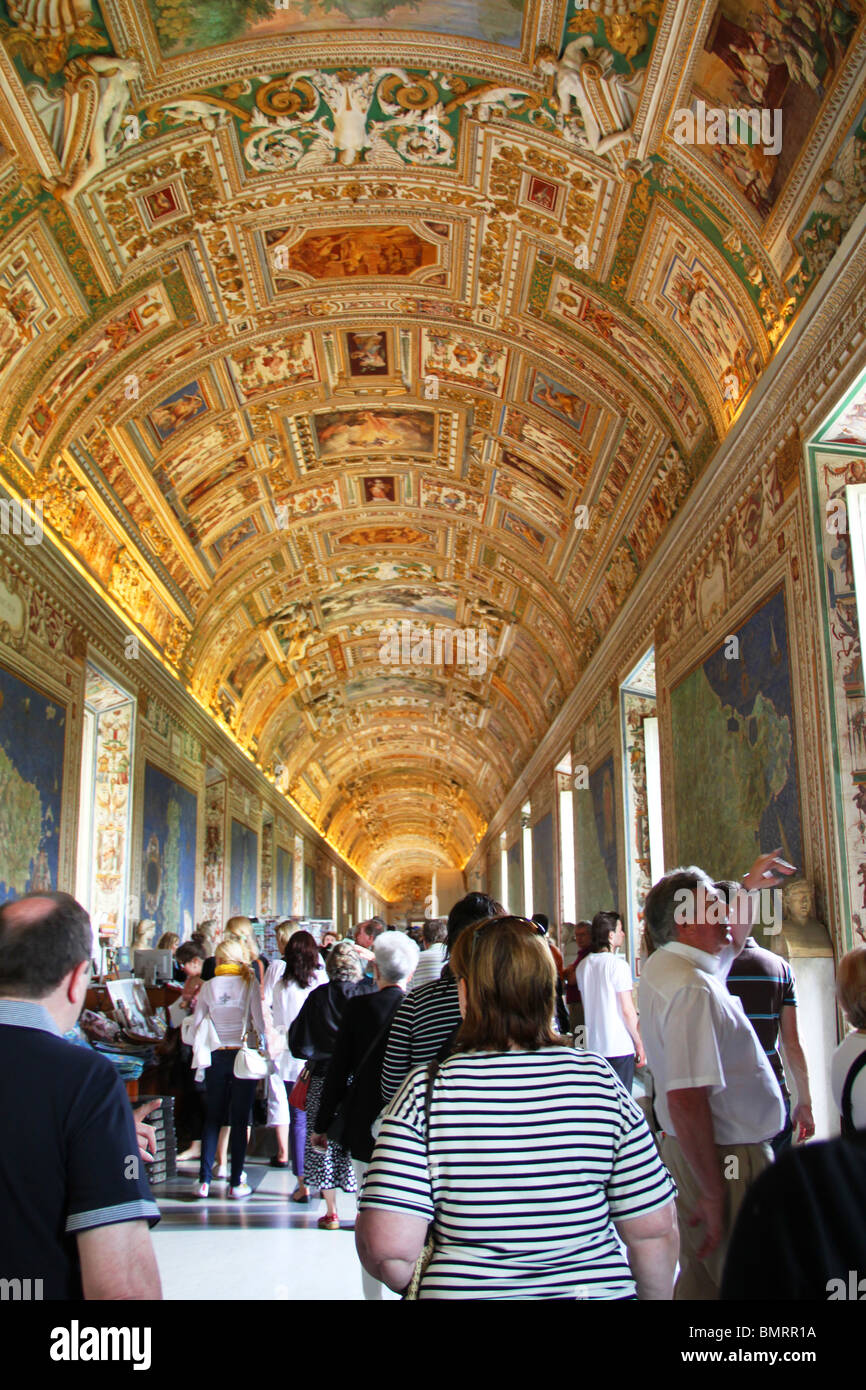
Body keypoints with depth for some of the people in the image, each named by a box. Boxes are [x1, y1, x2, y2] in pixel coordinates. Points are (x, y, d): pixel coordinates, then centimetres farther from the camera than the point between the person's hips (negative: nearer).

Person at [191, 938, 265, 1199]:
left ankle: (204, 1180, 10)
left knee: (212, 1118, 11)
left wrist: (200, 1055, 16)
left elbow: (196, 1024, 5)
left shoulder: (208, 986, 1)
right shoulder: (249, 983, -6)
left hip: (215, 1056, 2)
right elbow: (259, 1021, -11)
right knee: (240, 1119, 4)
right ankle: (236, 1182, 6)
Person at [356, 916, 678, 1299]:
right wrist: (654, 1295, 10)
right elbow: (655, 1230, -8)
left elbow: (387, 1246, -20)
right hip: (598, 1287, 1)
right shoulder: (598, 1079, -11)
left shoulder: (427, 1090, -16)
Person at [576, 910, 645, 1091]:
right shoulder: (618, 964, -13)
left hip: (592, 1046, 6)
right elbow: (628, 1011, -13)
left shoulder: (583, 965, 7)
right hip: (620, 1048, -6)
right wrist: (639, 1043, -4)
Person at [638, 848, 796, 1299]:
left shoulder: (664, 966, 8)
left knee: (700, 1277, 19)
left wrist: (749, 887, 26)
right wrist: (714, 1194, -25)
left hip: (690, 1149, 10)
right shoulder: (691, 988, -24)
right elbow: (686, 1098, -30)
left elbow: (728, 944, 31)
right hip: (726, 1160, -10)